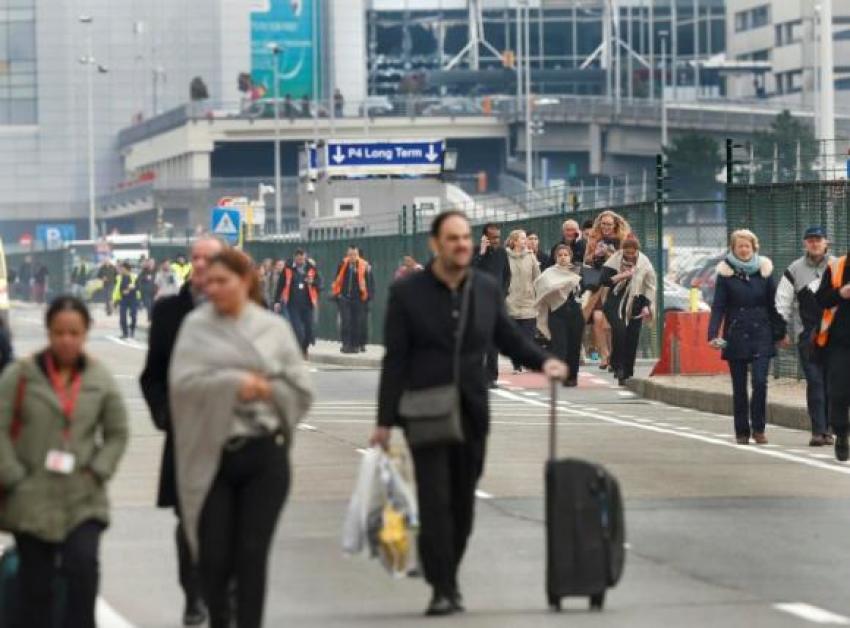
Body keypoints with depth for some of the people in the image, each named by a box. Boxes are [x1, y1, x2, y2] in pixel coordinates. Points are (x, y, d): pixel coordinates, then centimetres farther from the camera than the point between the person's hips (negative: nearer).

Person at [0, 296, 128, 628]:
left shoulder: (100, 379, 3)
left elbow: (117, 434, 10)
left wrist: (97, 472, -2)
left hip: (84, 498, 1)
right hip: (32, 500, -1)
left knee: (84, 564, -17)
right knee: (36, 580, 5)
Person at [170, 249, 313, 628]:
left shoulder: (274, 328, 6)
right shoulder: (197, 326, 4)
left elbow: (301, 390, 5)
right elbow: (183, 382, -9)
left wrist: (266, 390, -8)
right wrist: (233, 384, -16)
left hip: (264, 455, 0)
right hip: (213, 455, 0)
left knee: (252, 553, -2)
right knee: (213, 555, 0)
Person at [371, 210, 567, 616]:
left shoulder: (487, 289, 6)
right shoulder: (407, 293, -4)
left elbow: (508, 338, 15)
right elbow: (395, 360, -4)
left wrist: (543, 362, -5)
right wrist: (385, 421, -7)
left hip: (472, 412, 4)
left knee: (463, 503, 8)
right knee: (435, 501, -10)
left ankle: (448, 575, 23)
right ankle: (442, 588, -9)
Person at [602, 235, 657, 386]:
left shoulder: (644, 264, 1)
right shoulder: (615, 260, -1)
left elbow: (650, 287, 6)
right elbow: (604, 280, -4)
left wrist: (646, 306, -3)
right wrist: (620, 276, -17)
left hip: (634, 305, 2)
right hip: (616, 303, -2)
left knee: (632, 341, 0)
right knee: (619, 330, -26)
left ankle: (627, 374, 9)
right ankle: (617, 365, -13)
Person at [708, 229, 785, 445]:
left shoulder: (764, 270, 5)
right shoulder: (726, 273, 1)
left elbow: (773, 305, 9)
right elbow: (718, 306, -2)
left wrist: (779, 332, 7)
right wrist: (713, 334, -13)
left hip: (761, 336, 0)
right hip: (736, 336, 0)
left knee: (760, 382, -12)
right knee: (739, 387, 4)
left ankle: (758, 428, 0)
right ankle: (742, 432, 12)